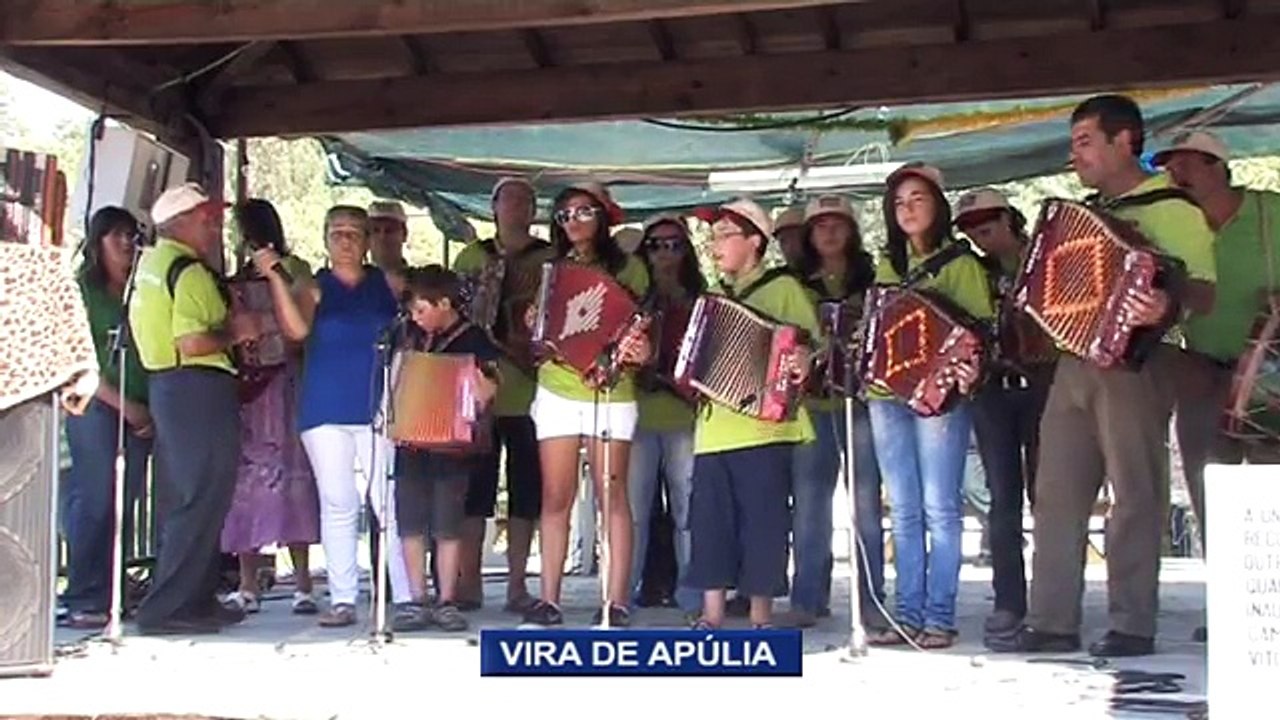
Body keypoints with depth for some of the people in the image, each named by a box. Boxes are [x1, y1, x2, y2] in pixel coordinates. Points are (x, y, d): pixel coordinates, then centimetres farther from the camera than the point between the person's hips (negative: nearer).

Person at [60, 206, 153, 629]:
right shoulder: (83, 290, 3)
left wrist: (146, 408, 5)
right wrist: (123, 404, -9)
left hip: (140, 412, 5)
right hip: (96, 406, -5)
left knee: (125, 502, 1)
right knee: (95, 500, -8)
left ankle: (111, 595, 6)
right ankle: (84, 600, -5)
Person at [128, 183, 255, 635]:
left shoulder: (152, 263, 18)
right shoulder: (189, 270, -13)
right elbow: (193, 344, -24)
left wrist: (224, 321, 18)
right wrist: (234, 332, -7)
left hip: (165, 384, 11)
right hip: (198, 388, -11)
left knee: (187, 499, 16)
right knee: (203, 500, -6)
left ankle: (196, 600, 23)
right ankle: (166, 609, -4)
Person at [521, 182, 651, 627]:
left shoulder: (627, 268, 6)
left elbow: (643, 328, 4)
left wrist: (640, 350, -18)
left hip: (609, 390, -3)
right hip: (556, 389, 3)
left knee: (612, 494, -4)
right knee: (555, 497, 1)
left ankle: (616, 601, -2)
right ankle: (549, 598, 6)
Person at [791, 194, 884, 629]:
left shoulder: (870, 279, 11)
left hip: (861, 398, -2)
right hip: (812, 401, 2)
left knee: (866, 502, -4)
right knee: (808, 504, 1)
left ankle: (871, 602, 2)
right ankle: (808, 600, 9)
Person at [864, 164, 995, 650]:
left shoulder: (960, 263, 3)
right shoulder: (887, 265, 20)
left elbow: (982, 329, -4)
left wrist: (971, 367, -22)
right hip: (886, 395, 5)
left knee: (939, 510, -6)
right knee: (904, 512, 6)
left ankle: (940, 618, -2)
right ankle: (907, 615, 9)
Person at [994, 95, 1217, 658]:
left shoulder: (1170, 209, -3)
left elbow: (1204, 294, -13)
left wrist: (1165, 306, -33)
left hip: (1136, 360, -8)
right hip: (1075, 360, 8)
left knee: (1135, 494, -3)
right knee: (1058, 493, 4)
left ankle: (1133, 625, 2)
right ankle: (1051, 622, 8)